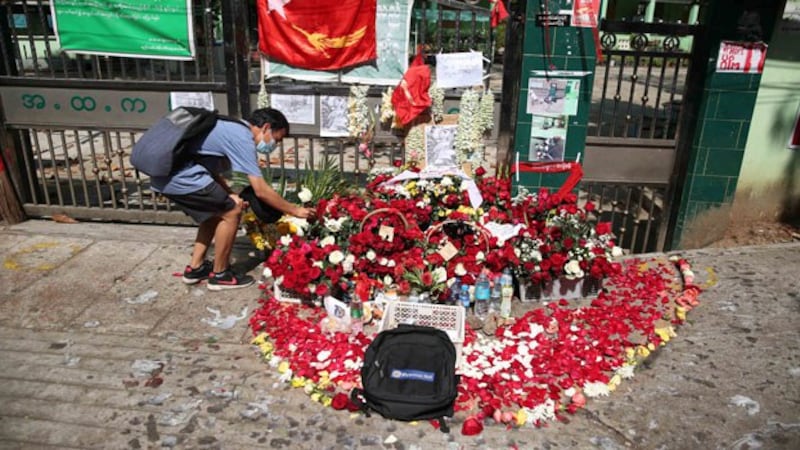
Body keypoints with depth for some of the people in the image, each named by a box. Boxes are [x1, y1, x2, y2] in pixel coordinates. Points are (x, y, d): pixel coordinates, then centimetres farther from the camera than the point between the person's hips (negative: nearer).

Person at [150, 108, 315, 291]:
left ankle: (195, 268, 28)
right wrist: (295, 210, -3)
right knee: (231, 212, -3)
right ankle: (219, 275, 9)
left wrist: (229, 195, 5)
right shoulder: (243, 139, -12)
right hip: (179, 176, -10)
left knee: (216, 211, 21)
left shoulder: (233, 129, 18)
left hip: (166, 173, 10)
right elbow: (261, 191, -13)